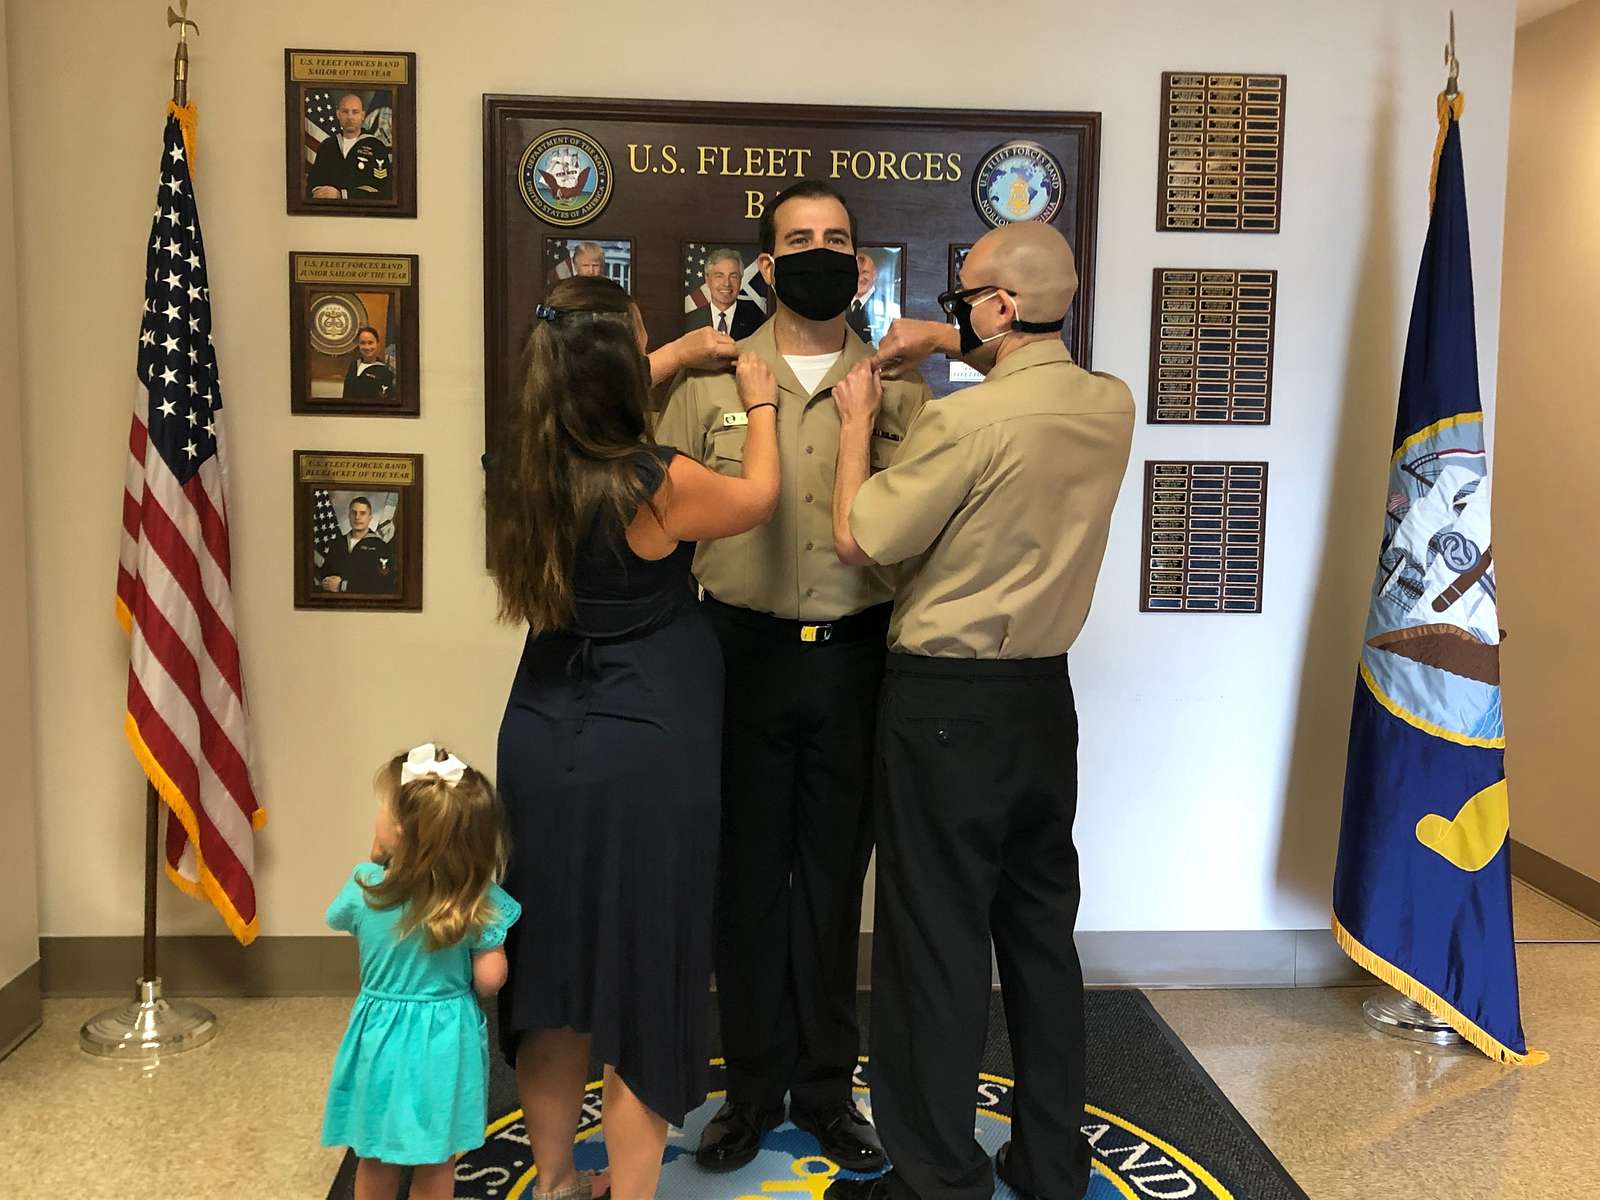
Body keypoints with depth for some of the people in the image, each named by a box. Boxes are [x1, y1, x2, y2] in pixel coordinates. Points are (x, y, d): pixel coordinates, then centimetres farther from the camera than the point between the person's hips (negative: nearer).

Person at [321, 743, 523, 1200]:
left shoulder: (365, 887, -16)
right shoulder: (480, 902, -18)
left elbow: (341, 923, 7)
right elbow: (489, 981, -14)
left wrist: (375, 861, 7)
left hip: (381, 1038, 1)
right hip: (446, 1044, -1)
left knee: (376, 1161, 22)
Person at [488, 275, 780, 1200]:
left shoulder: (522, 470, -2)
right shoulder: (661, 484, -19)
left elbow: (597, 408, 22)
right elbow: (758, 499, 3)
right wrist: (761, 405, 18)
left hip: (543, 746, 6)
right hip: (646, 758, -6)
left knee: (553, 967, 17)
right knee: (642, 979, 7)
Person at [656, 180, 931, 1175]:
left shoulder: (896, 387, 5)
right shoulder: (713, 379, 3)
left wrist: (877, 412, -10)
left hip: (853, 656, 1)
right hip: (743, 653, 0)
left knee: (835, 877, 11)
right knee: (747, 874, 9)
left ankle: (825, 1085, 29)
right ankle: (754, 1086, 27)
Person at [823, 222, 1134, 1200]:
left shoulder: (967, 421, -19)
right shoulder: (1113, 407, 3)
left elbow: (858, 538, -10)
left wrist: (857, 419, 2)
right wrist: (961, 346, 20)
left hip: (948, 704, -7)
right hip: (1046, 695, 7)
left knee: (936, 943, 4)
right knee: (1043, 930, 16)